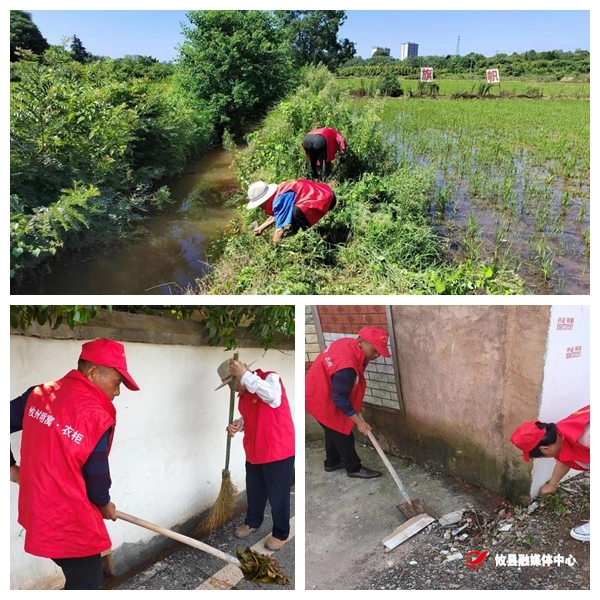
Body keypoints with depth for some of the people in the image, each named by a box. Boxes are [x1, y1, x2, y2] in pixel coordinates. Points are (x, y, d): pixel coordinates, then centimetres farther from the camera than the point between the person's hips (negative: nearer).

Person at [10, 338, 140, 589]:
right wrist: (105, 505, 8)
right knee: (86, 583, 12)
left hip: (39, 514, 8)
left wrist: (10, 466, 19)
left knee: (79, 578, 25)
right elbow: (96, 476, -11)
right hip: (71, 523, -7)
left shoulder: (38, 394, -1)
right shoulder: (96, 416, -20)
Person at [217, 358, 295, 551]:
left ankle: (280, 533, 25)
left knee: (278, 495, 6)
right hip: (254, 452, 8)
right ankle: (252, 522, 46)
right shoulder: (243, 393, 7)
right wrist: (238, 425, -5)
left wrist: (245, 375, -39)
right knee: (254, 491, 23)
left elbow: (271, 395, -40)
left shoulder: (270, 378, -17)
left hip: (278, 451, -8)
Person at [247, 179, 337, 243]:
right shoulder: (277, 194, 9)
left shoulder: (279, 200, -21)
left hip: (325, 198, -10)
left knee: (297, 212, -30)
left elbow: (280, 228, -21)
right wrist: (261, 228, 32)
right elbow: (275, 216, 27)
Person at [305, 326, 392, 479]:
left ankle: (332, 462, 42)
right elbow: (340, 399, -28)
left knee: (334, 431, 25)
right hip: (322, 400, -10)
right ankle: (354, 468, 24)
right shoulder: (346, 366, -37)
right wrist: (359, 421, -19)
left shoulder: (348, 344, -8)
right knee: (343, 435, 7)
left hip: (320, 392, 10)